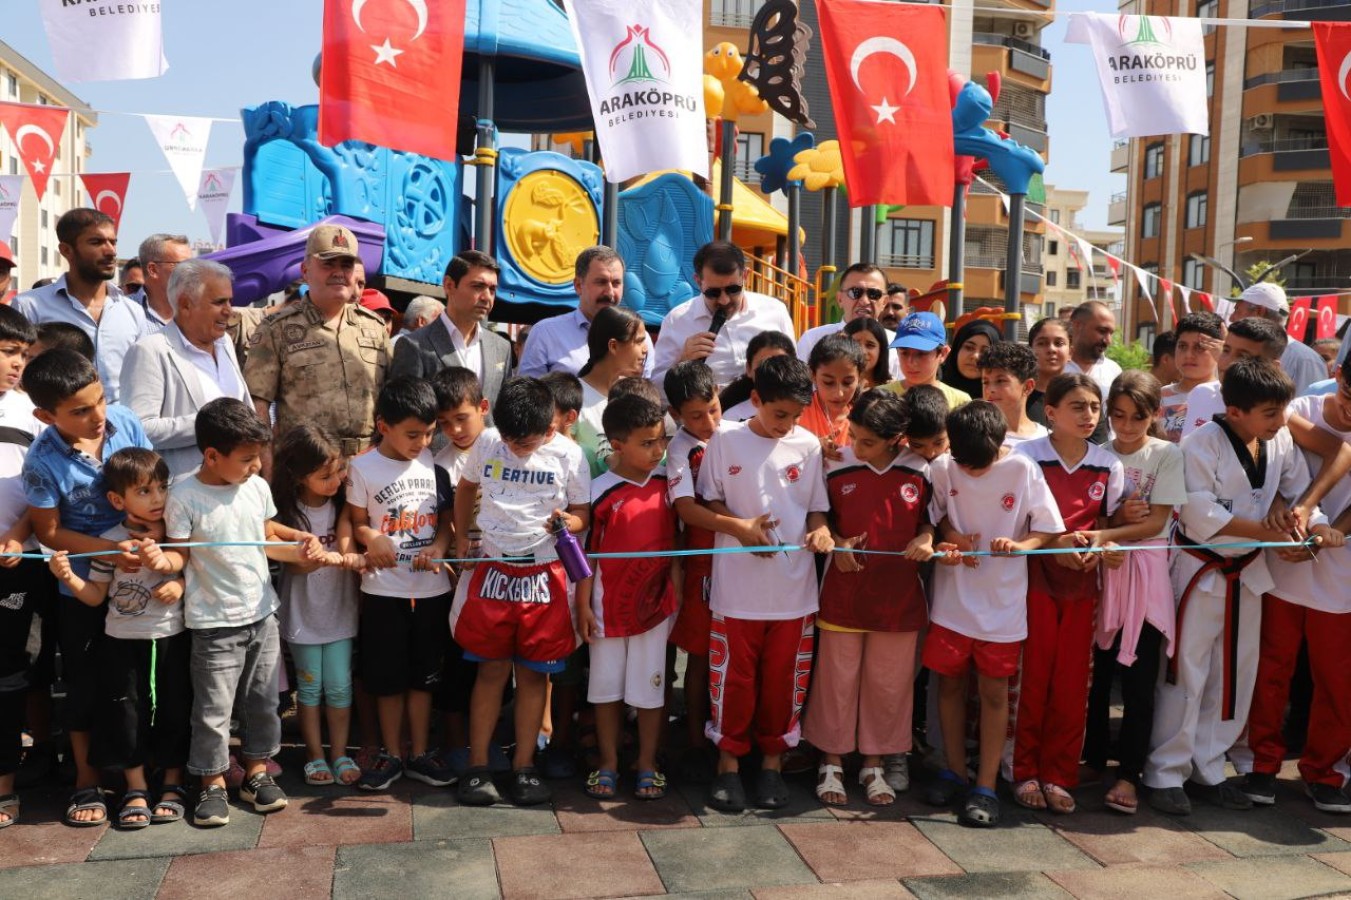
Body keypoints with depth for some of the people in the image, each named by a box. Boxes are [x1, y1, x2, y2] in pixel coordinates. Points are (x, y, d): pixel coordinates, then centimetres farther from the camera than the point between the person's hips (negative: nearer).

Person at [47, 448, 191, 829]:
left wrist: (182, 584, -15)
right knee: (126, 713, 7)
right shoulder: (109, 542, -6)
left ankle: (173, 784, 24)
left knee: (173, 711, 7)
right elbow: (95, 596, 0)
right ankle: (136, 789, 22)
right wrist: (67, 576, -15)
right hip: (123, 642, 0)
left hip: (172, 639, 0)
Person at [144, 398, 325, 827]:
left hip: (262, 614, 5)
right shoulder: (184, 497, -14)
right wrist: (162, 560, -30)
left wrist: (301, 549, -5)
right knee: (214, 708, 2)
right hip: (215, 622, -5)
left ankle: (256, 773, 30)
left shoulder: (257, 487, 0)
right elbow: (181, 554, -9)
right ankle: (213, 785, 19)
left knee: (263, 700, 14)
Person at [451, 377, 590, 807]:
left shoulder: (568, 455, -6)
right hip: (492, 572, 1)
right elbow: (466, 488, 18)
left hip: (543, 577, -1)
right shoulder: (486, 446, 0)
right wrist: (460, 539, 9)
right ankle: (477, 766, 14)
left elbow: (583, 512, 1)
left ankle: (524, 766, 18)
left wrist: (567, 522, -21)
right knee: (492, 669, 5)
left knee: (533, 672, 7)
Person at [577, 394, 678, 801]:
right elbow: (584, 553, -6)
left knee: (650, 688, 9)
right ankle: (608, 764, 24)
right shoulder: (600, 492, -11)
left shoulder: (667, 483, -3)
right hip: (609, 605, -2)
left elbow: (676, 540, 9)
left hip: (654, 603, 2)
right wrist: (583, 607, -6)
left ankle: (647, 765, 23)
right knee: (607, 687, 10)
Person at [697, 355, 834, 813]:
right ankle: (729, 762, 24)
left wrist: (820, 530, -14)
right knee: (734, 677, 8)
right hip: (738, 586, -1)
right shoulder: (726, 441, -4)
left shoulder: (808, 445, 2)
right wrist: (739, 527, -16)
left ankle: (772, 761, 27)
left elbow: (817, 509, 7)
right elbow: (706, 506, 1)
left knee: (783, 678, 11)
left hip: (794, 587, 2)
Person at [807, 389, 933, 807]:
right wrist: (836, 544, -11)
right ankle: (832, 761, 24)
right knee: (837, 679, 8)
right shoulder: (836, 468, -6)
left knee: (888, 683, 11)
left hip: (899, 595, 1)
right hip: (843, 594, -1)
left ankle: (874, 763, 27)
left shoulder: (919, 472, -4)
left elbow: (927, 520, 9)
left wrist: (925, 540, -12)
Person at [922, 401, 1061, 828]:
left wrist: (1020, 545, -25)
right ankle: (954, 771, 28)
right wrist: (949, 541, -14)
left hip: (1003, 601, -2)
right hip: (953, 597, 2)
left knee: (993, 690, 5)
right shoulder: (941, 469, -7)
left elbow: (1047, 528, -6)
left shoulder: (1022, 470, -11)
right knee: (950, 682, 11)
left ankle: (986, 787, 13)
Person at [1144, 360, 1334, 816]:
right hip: (1202, 568, -7)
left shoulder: (1280, 442, 1)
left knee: (1236, 673, 13)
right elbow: (1201, 515, -22)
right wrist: (1267, 532, -22)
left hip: (1248, 570, 7)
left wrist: (1314, 525, -10)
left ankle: (1207, 769, 27)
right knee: (1186, 671, -2)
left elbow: (1300, 491, 10)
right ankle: (1165, 773, 10)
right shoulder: (1203, 443, -19)